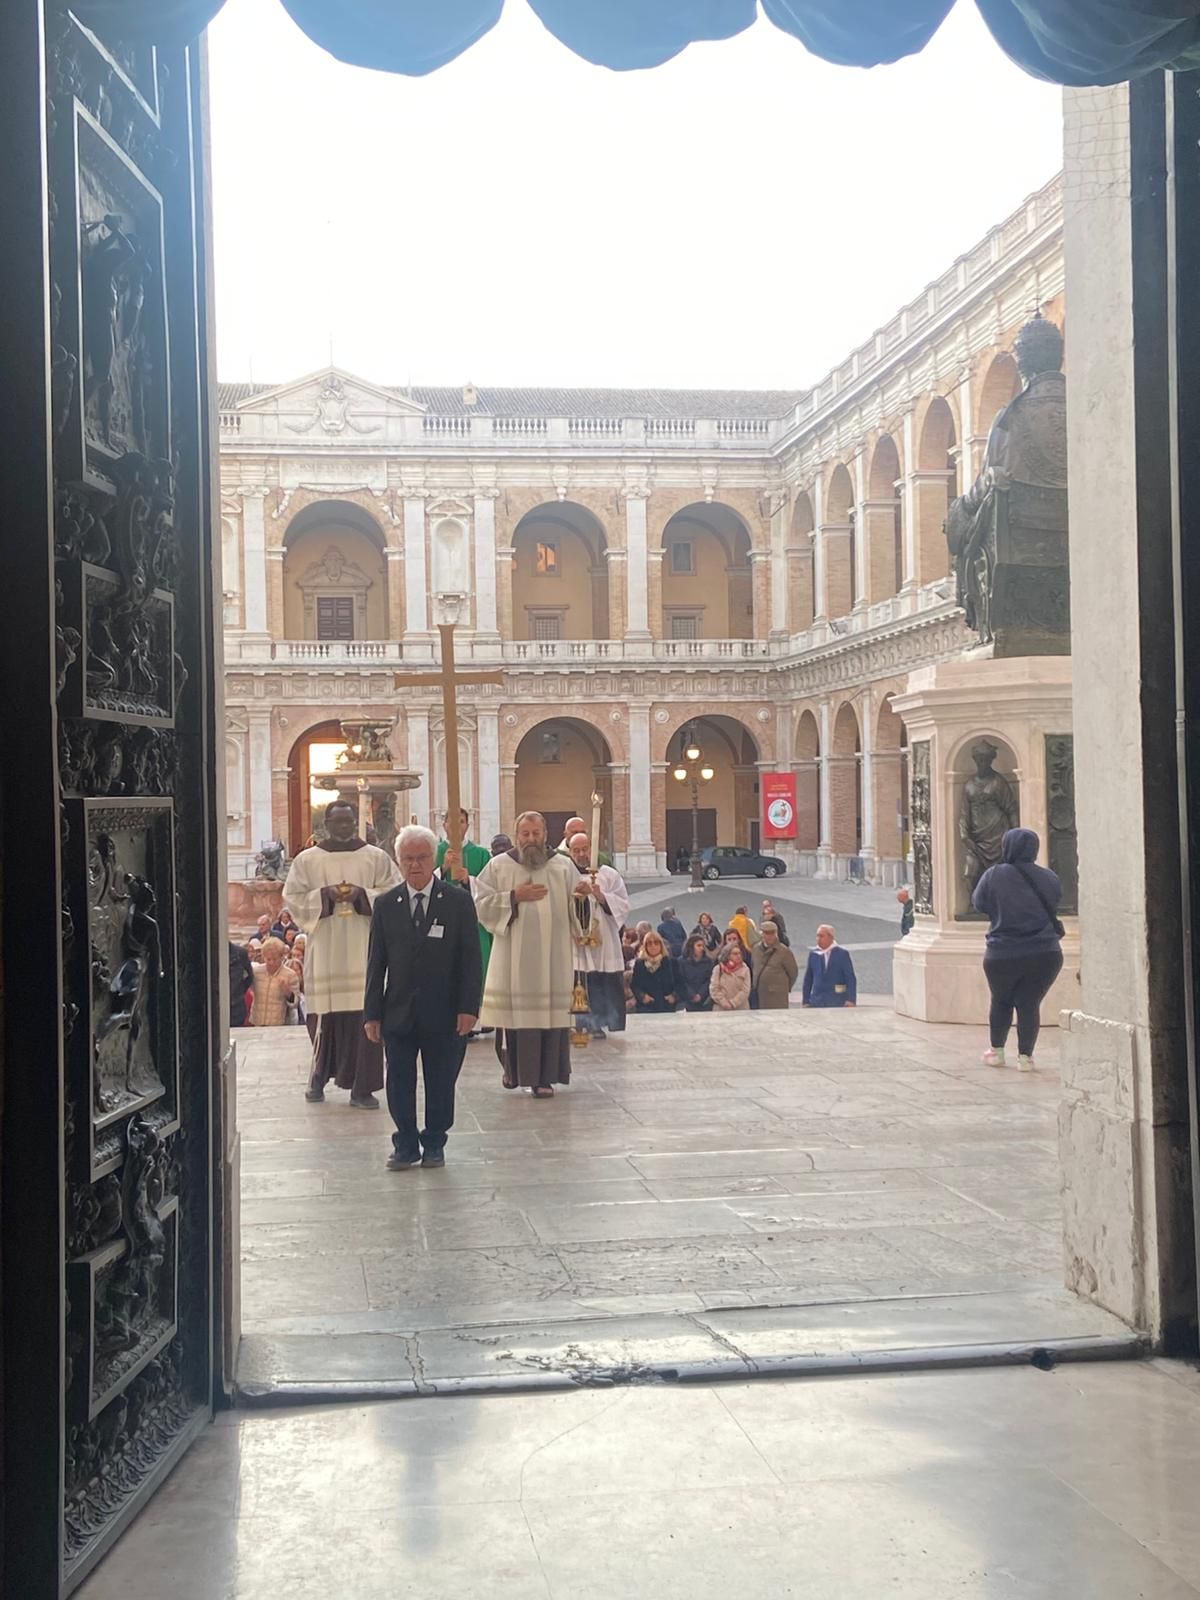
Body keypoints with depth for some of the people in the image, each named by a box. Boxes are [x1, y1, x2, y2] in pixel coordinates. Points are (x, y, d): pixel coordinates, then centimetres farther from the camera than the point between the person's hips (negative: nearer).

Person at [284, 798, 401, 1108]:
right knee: (325, 1017, 1)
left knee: (365, 1017, -5)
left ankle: (362, 1088, -1)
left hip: (364, 950, 0)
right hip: (324, 951, 0)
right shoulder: (307, 860, 8)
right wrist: (324, 895, -11)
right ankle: (319, 1076, 22)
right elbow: (294, 899, 4)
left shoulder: (377, 858, 7)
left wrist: (362, 895, -12)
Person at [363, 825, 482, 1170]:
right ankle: (406, 1146, 18)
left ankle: (434, 1144, 22)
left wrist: (469, 1007, -10)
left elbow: (471, 958, -3)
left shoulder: (458, 901, -1)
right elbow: (376, 962, 5)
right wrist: (372, 1013, 0)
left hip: (444, 1013, -2)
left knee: (441, 1083, 7)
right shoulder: (386, 905, 5)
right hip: (399, 1011, 2)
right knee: (399, 1084, 5)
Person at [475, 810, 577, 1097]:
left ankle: (544, 1077, 5)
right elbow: (481, 904, -2)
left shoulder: (564, 867, 7)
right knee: (513, 1012, 2)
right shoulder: (498, 866, 5)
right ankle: (512, 1068, 23)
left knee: (550, 1015, -3)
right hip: (512, 957, 0)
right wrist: (514, 897, -10)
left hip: (552, 957, 0)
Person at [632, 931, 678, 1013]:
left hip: (667, 1006, 0)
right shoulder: (639, 964, 11)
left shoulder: (670, 962, 10)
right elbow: (635, 985, 9)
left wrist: (674, 996, -12)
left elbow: (678, 983, 7)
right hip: (646, 1006, 0)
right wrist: (642, 996, -10)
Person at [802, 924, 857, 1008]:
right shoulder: (813, 954, 9)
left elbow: (851, 979, -3)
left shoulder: (842, 954, -1)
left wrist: (851, 1000, -12)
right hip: (816, 1003, 2)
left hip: (837, 1004, -2)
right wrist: (806, 1001, 9)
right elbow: (808, 980, 13)